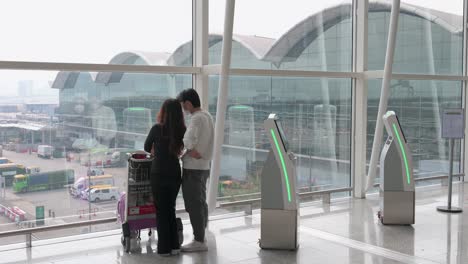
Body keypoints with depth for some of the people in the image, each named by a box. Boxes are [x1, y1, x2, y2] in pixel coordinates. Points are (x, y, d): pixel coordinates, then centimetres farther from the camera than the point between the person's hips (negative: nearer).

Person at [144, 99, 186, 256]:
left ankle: (164, 248, 10)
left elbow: (147, 148, 4)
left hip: (159, 174, -3)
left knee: (161, 211, 7)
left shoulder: (157, 128, -12)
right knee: (171, 209, 17)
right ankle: (174, 246, 19)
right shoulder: (182, 130, -4)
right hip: (175, 173, 3)